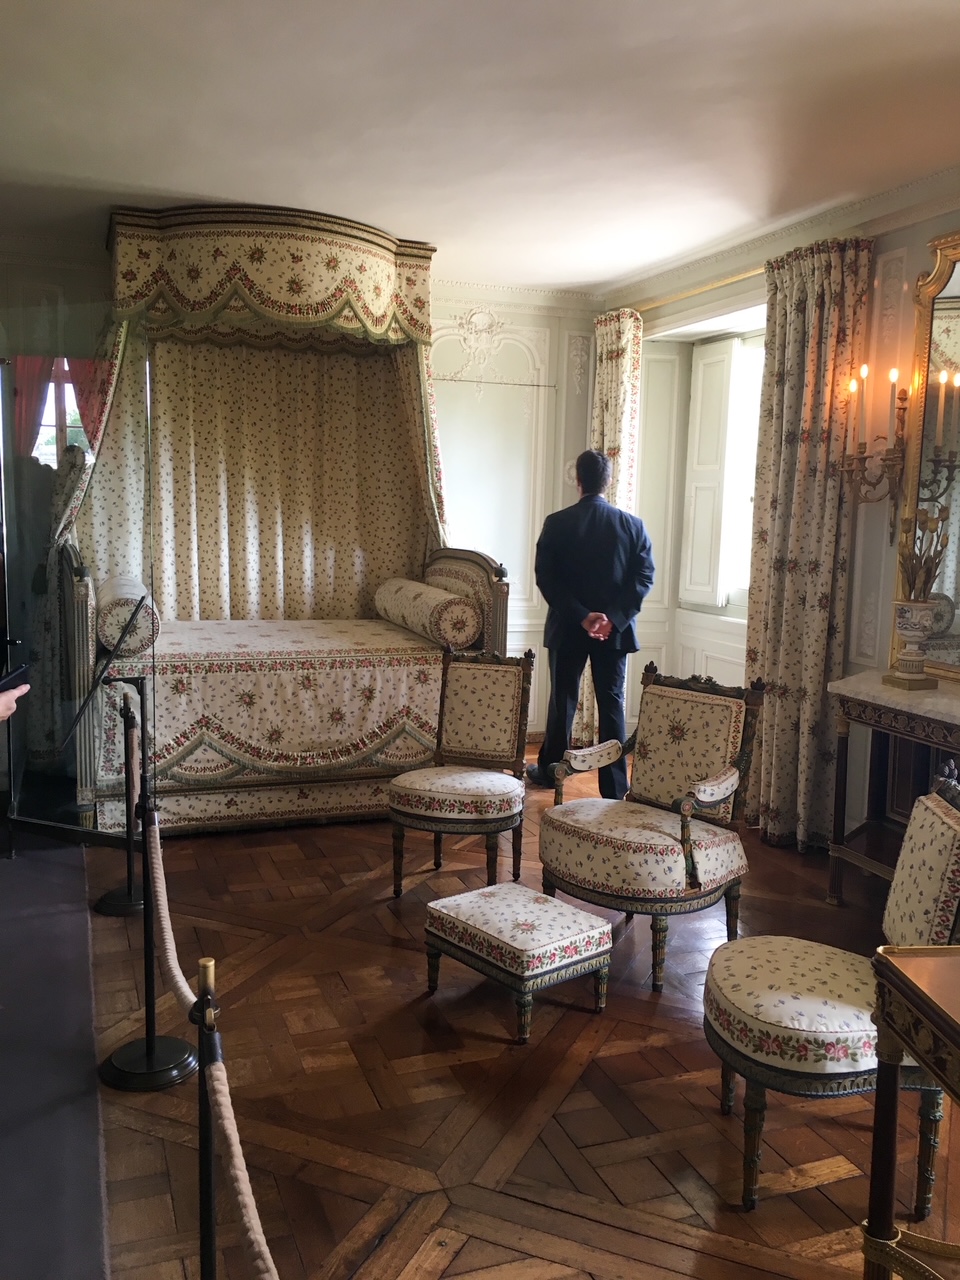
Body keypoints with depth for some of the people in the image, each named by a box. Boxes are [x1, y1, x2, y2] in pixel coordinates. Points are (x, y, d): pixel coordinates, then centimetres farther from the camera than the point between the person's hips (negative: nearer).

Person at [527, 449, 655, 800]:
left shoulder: (556, 523, -6)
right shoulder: (632, 525, -2)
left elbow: (546, 579, -11)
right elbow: (644, 577, -7)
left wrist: (581, 616, -13)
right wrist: (614, 618, -12)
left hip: (567, 628, 0)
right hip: (615, 629, 0)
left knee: (562, 700, 14)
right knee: (612, 704, 5)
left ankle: (550, 769, 29)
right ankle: (614, 787, 6)